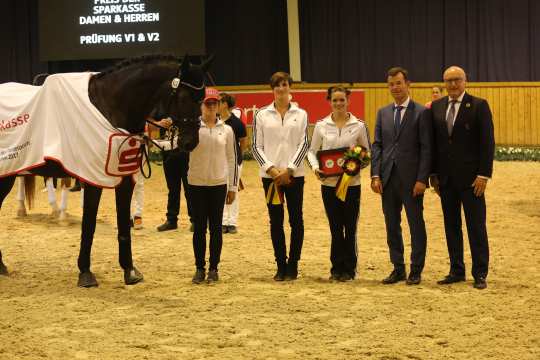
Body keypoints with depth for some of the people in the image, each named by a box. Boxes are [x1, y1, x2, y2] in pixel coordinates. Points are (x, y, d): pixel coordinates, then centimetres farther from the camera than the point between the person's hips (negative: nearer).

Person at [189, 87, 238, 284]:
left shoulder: (226, 130, 3)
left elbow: (232, 159, 6)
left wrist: (233, 187, 4)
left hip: (218, 184, 1)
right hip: (197, 184, -1)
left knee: (216, 227, 5)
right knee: (199, 227, 4)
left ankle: (213, 268, 13)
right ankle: (199, 268, 13)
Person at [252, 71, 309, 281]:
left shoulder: (300, 114, 5)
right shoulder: (262, 115, 5)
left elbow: (304, 144, 0)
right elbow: (256, 146, 3)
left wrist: (288, 169, -10)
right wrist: (271, 169, -10)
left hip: (294, 174, 0)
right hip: (270, 175, 0)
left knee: (296, 220, 1)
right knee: (275, 221, 3)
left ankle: (293, 265, 10)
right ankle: (281, 265, 11)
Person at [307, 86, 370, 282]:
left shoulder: (359, 125, 0)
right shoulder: (321, 125, 3)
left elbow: (367, 153, 8)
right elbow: (312, 151, 9)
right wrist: (315, 167, -10)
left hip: (352, 183, -1)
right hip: (328, 183, 1)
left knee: (350, 227, 3)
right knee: (335, 227, 7)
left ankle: (349, 268, 15)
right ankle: (337, 268, 18)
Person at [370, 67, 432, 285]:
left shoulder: (421, 112, -4)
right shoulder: (383, 113, 11)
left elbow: (426, 148, -7)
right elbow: (377, 145, 9)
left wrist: (422, 179, -13)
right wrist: (375, 175, -1)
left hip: (411, 179, -5)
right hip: (388, 178, 5)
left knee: (416, 225, 3)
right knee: (392, 225, 9)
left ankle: (416, 271, 11)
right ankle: (398, 269, 18)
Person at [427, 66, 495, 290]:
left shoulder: (479, 105, -4)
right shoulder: (436, 107, 9)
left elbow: (487, 142, -7)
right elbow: (433, 142, 11)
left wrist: (483, 175, -12)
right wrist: (434, 174, 7)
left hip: (470, 178, -4)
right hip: (446, 178, 5)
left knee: (476, 227, 0)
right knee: (451, 226, 9)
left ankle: (480, 274, 6)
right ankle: (456, 271, 18)